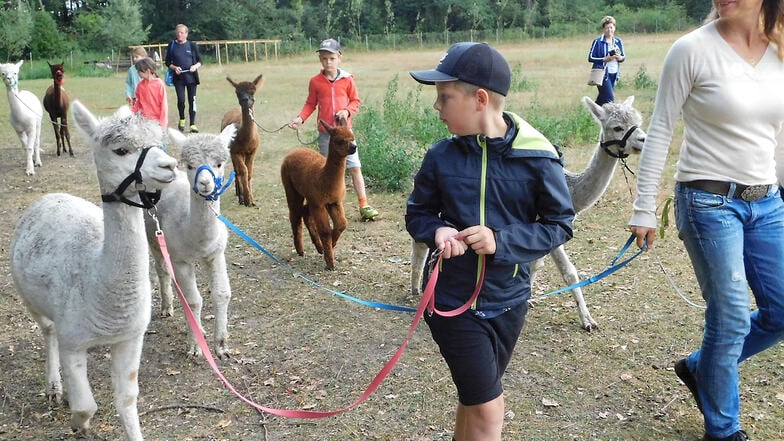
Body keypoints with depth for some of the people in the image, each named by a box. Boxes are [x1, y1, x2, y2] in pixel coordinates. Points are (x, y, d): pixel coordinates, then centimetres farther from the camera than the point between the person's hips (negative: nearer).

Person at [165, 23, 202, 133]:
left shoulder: (192, 45, 5)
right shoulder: (172, 45, 5)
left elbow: (200, 61, 8)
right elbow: (168, 62, 10)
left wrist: (195, 66, -12)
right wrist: (174, 67, -8)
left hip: (191, 76, 0)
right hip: (178, 77, 0)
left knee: (192, 100, 1)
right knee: (181, 99, -9)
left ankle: (193, 124, 9)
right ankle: (182, 119, 18)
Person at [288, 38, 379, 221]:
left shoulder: (347, 79, -1)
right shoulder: (315, 81, 1)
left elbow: (355, 101, 5)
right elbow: (310, 104, 8)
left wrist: (347, 111, -14)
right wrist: (300, 118, -8)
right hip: (325, 132, 1)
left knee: (355, 167, -2)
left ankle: (364, 206, 2)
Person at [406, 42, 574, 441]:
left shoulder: (536, 157, -12)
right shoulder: (441, 156, -7)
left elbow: (559, 225, -6)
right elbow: (417, 214, 5)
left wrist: (502, 241, -21)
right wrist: (437, 231, -18)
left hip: (508, 300, 1)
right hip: (453, 300, -1)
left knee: (475, 398, 21)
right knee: (487, 408, 0)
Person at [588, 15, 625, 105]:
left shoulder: (618, 41, 10)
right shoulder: (597, 41, -7)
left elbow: (624, 56, 17)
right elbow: (590, 58, -7)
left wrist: (620, 58, -7)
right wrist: (605, 59, -18)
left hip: (614, 74, 6)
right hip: (603, 73, -6)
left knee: (602, 97, 13)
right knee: (610, 98, -14)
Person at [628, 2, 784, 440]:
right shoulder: (692, 50, -10)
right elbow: (660, 133, -8)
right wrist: (645, 210, -9)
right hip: (709, 202, -6)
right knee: (732, 319, -1)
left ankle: (700, 368, 33)